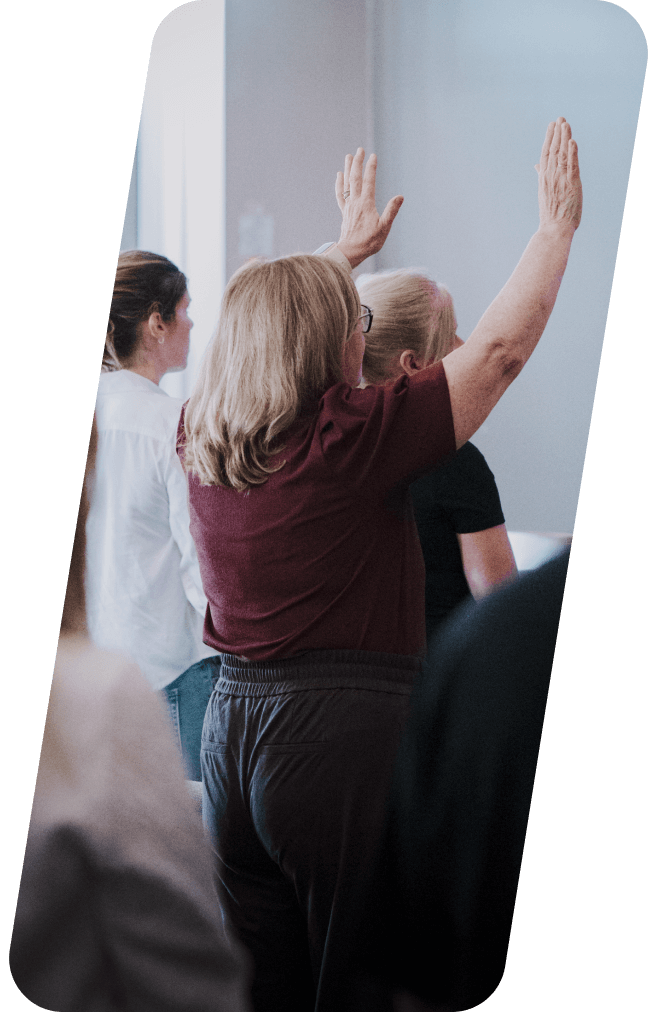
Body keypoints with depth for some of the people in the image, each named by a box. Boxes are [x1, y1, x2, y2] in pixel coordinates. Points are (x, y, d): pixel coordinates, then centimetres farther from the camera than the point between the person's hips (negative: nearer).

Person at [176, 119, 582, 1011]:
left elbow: (269, 320, 25)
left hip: (231, 728, 7)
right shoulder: (356, 438, -14)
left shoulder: (201, 440, 5)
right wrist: (558, 226, 6)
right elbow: (501, 347, -7)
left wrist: (347, 248, 40)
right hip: (344, 737, -7)